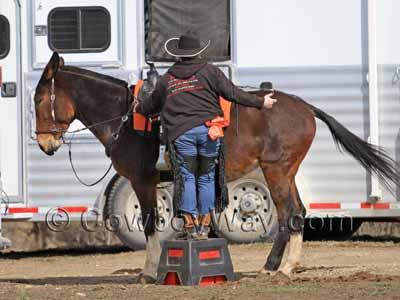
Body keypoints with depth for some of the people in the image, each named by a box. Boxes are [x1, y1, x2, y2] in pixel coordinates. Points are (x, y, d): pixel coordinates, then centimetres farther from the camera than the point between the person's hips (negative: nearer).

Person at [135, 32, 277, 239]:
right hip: (208, 129, -1)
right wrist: (260, 102, 8)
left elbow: (152, 105, 27)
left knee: (187, 177, 6)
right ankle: (204, 225, 11)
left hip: (180, 132, 1)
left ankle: (190, 225, 1)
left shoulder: (166, 79, 13)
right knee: (206, 177, 8)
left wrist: (139, 109, 49)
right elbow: (232, 93, 1)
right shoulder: (209, 71, 5)